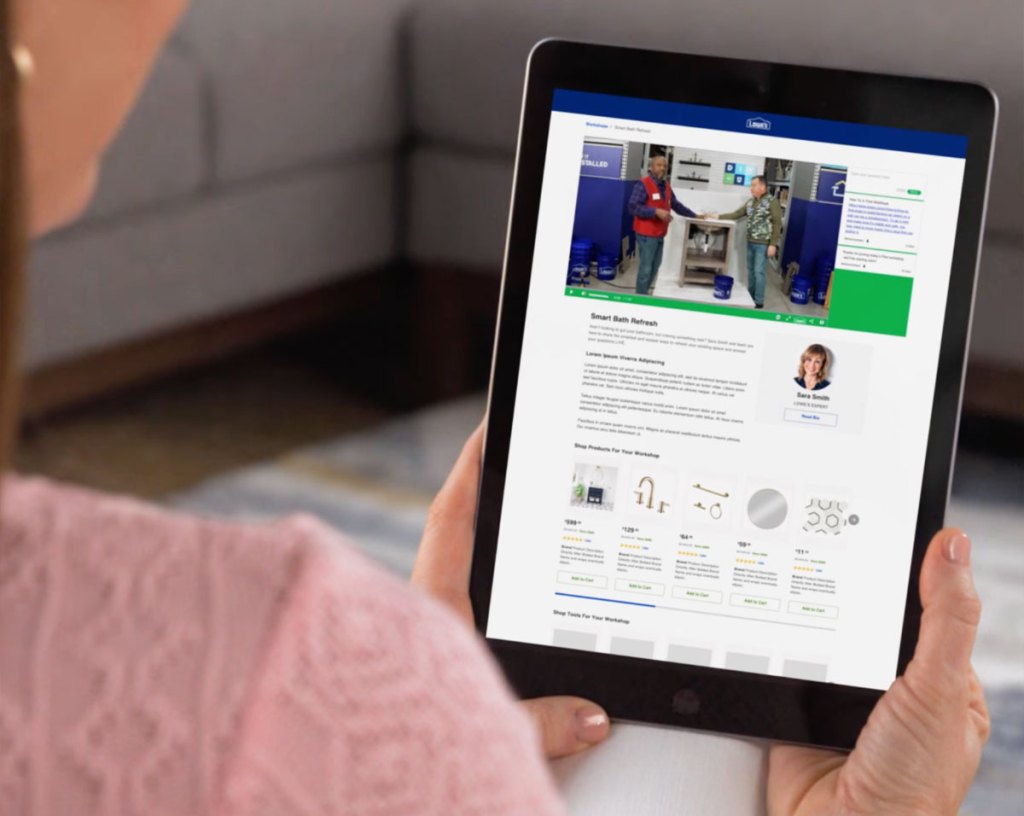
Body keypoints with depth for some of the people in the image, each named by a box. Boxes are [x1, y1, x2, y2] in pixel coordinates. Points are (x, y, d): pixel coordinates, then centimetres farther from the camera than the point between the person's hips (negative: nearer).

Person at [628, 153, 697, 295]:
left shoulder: (666, 186, 10)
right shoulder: (643, 184, -15)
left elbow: (676, 205, 22)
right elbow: (633, 207, -21)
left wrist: (694, 215, 25)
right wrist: (656, 211, -26)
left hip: (659, 234, 9)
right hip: (646, 234, -8)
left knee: (654, 268, 16)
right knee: (646, 268, -7)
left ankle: (645, 293, 28)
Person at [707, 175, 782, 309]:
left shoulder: (772, 202, -10)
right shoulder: (751, 201, 11)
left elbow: (777, 224, -12)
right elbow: (736, 214, 16)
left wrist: (773, 244, -16)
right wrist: (717, 216, 9)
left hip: (763, 244, -7)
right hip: (750, 242, 7)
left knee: (758, 272, -6)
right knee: (750, 270, 12)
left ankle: (759, 302, 0)